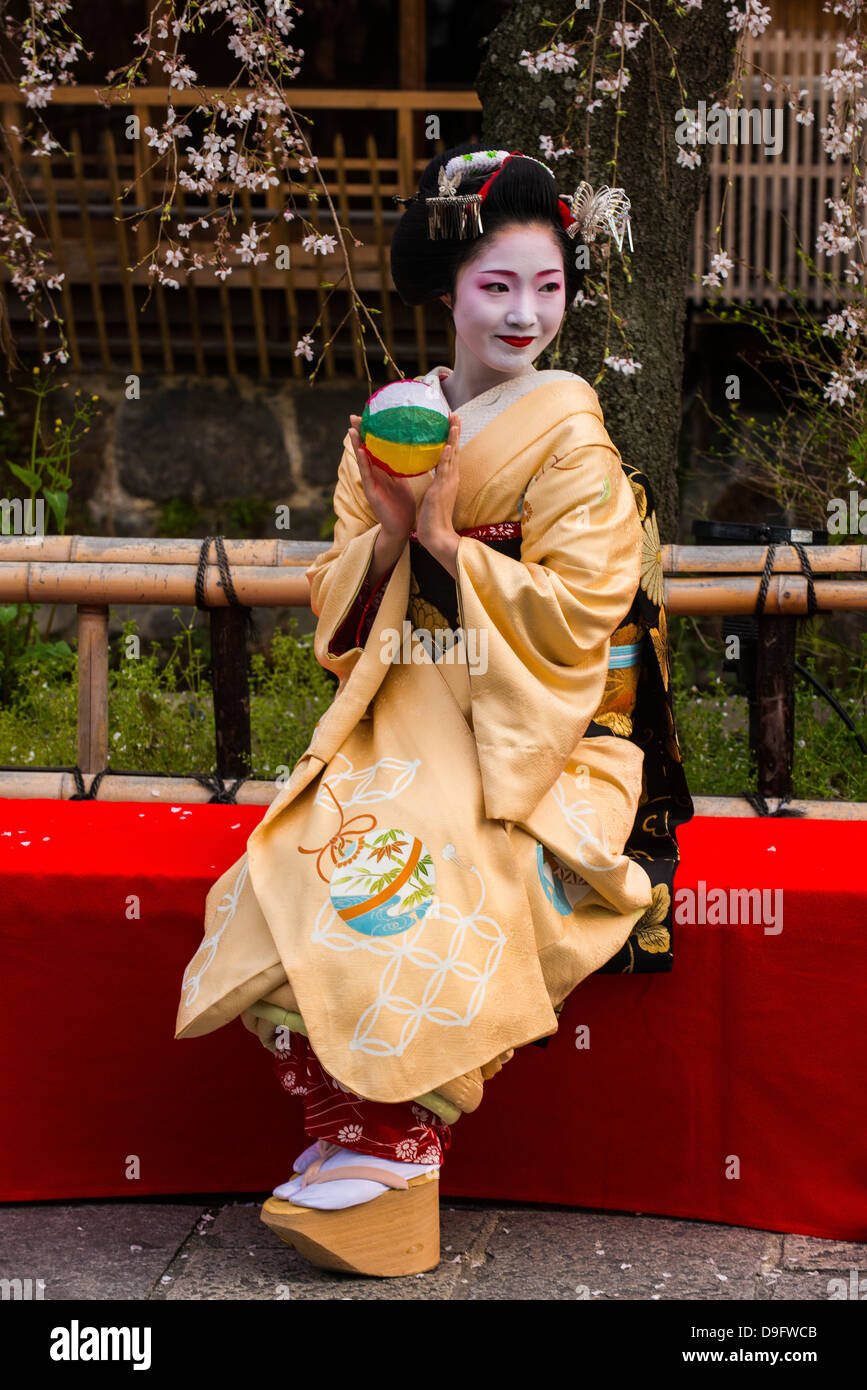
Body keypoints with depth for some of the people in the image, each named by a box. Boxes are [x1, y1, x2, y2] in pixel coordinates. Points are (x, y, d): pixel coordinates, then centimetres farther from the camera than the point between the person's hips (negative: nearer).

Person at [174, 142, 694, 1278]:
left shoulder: (571, 437, -3)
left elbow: (577, 617, -11)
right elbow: (337, 613, 10)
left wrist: (448, 539, -15)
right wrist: (386, 533, -10)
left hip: (525, 730, -4)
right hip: (400, 716, 4)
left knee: (420, 880, -29)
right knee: (287, 871, -22)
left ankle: (392, 1146, -14)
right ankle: (351, 1134, -15)